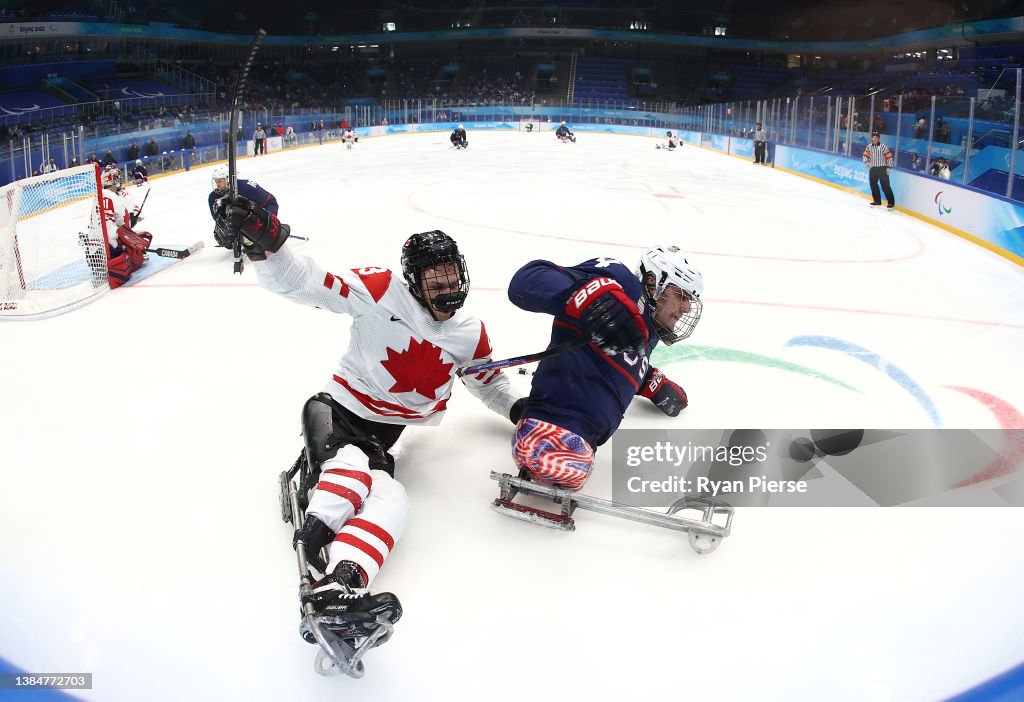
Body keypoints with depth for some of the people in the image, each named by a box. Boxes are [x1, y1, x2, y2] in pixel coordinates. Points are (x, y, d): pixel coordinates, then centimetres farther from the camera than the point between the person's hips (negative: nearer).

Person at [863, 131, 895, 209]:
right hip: (873, 168, 5)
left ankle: (891, 202, -5)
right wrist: (866, 162, -9)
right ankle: (877, 201, 23)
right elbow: (866, 155, 11)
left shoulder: (883, 146, -9)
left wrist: (888, 167, -11)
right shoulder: (869, 146, 4)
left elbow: (889, 157, -7)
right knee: (873, 185, 9)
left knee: (885, 186, -9)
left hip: (882, 168, -5)